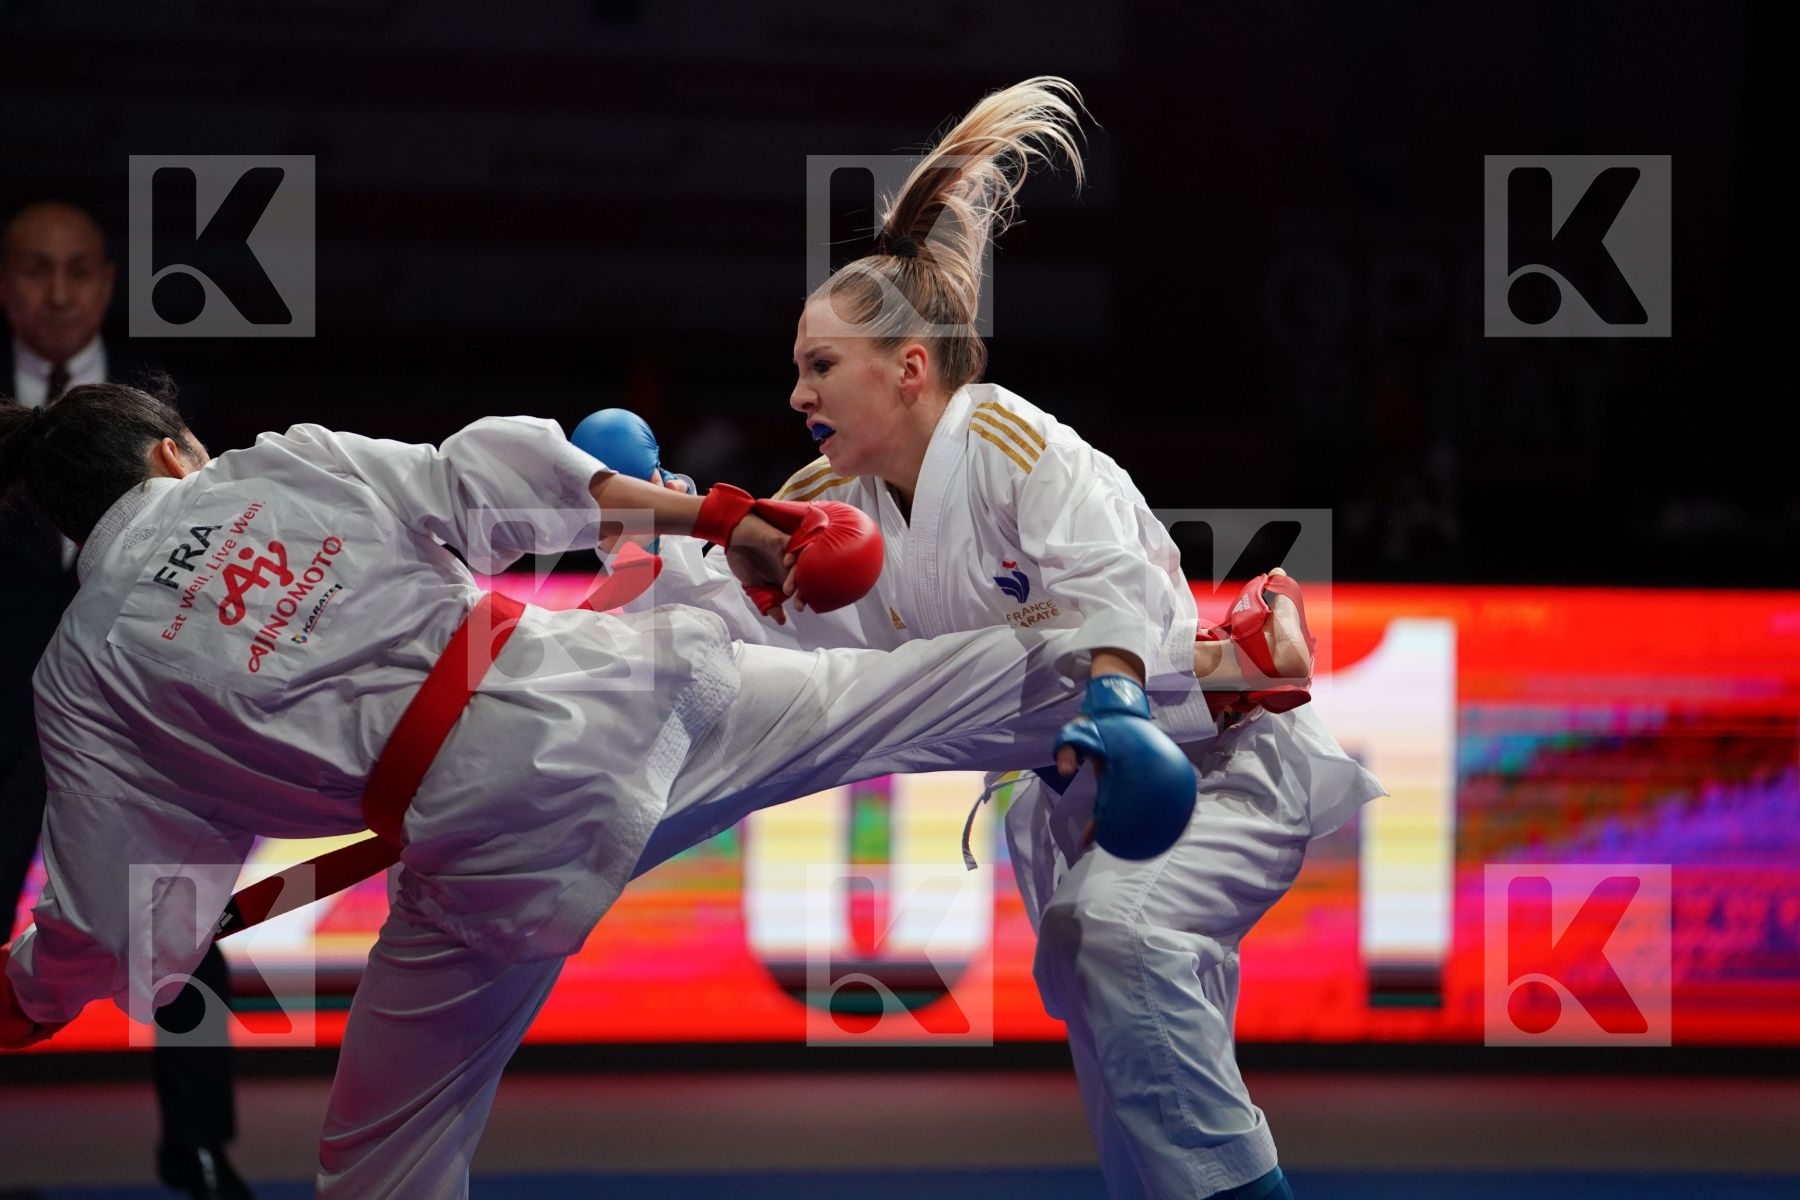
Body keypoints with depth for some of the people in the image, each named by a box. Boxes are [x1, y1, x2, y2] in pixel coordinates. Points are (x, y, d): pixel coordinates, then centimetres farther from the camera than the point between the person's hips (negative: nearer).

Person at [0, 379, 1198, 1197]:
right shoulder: (285, 466, 10)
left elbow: (115, 925, 6)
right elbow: (495, 477, 6)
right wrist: (715, 515, 14)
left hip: (492, 832, -2)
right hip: (598, 674, 3)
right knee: (884, 700, 22)